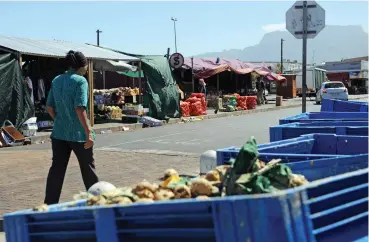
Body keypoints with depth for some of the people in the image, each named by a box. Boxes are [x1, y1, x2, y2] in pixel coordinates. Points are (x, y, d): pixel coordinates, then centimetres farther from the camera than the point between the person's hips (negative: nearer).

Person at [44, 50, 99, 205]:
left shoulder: (56, 80, 8)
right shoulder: (80, 81, -12)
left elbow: (49, 107, 12)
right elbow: (79, 109, -20)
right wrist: (88, 132, -19)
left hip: (59, 132, 6)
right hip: (78, 133, -5)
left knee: (57, 168, 7)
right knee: (88, 167, 10)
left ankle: (50, 204, 7)